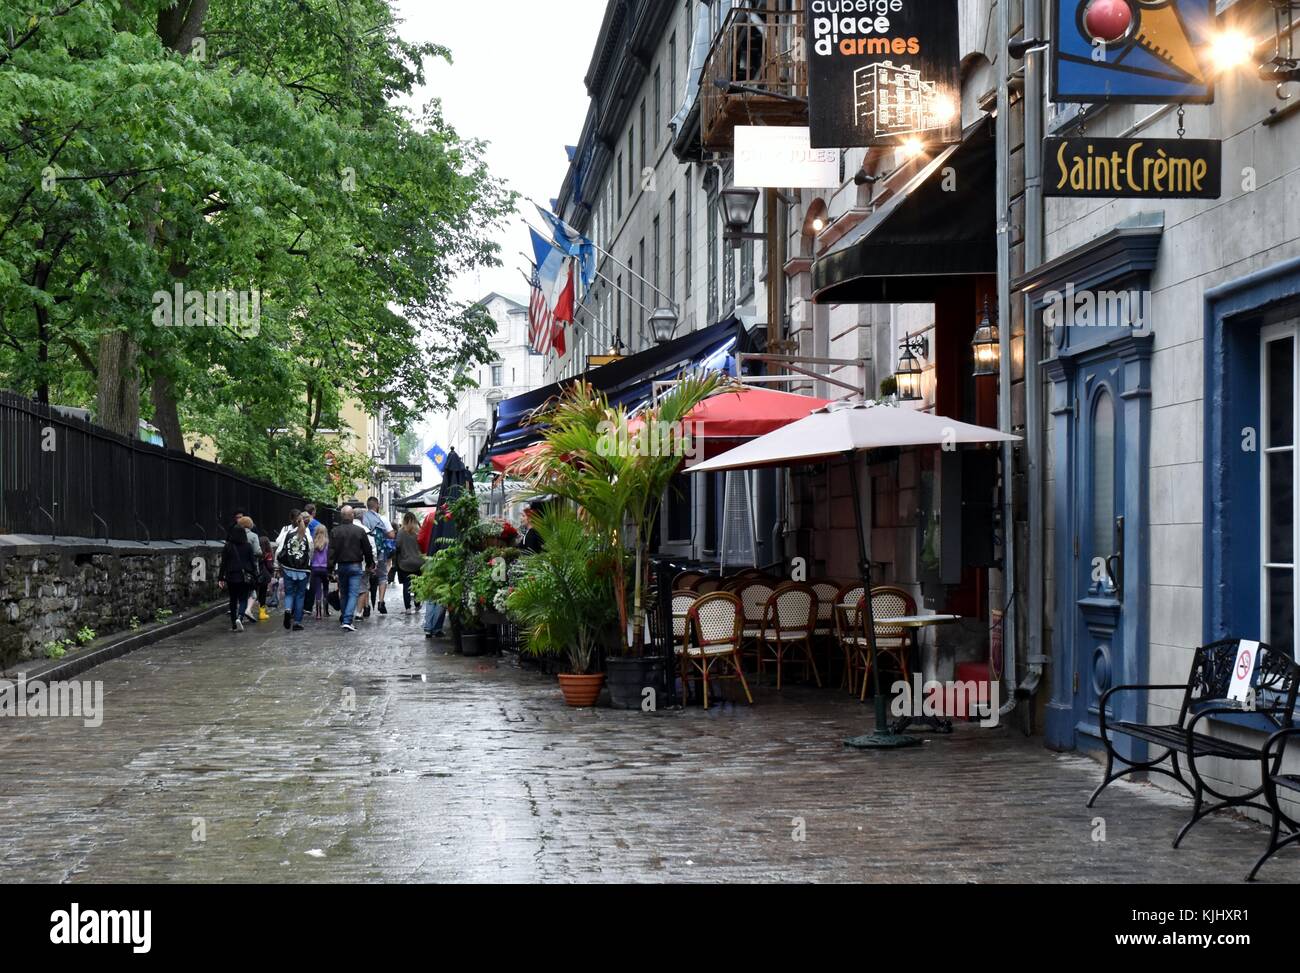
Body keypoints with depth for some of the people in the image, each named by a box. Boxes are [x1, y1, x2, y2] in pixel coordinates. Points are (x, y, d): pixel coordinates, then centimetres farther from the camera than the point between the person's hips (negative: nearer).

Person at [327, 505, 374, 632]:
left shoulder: (335, 531, -1)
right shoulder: (360, 531, -6)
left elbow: (331, 551, -3)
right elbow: (368, 550, 0)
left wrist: (331, 566, 1)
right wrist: (370, 564, 14)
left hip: (341, 566, 3)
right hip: (356, 566, -3)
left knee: (343, 594, 16)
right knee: (353, 594, -5)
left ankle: (344, 620, 23)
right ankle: (348, 621, -18)